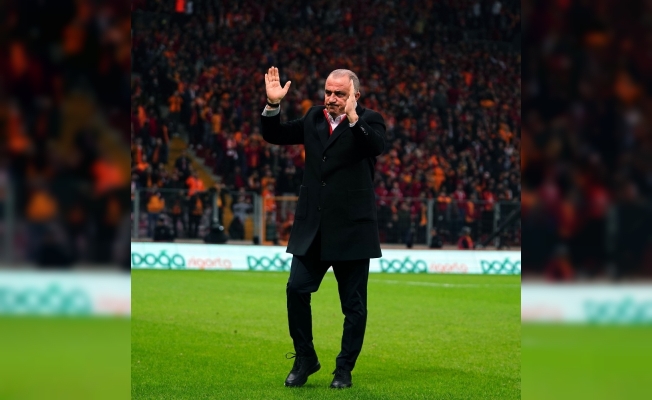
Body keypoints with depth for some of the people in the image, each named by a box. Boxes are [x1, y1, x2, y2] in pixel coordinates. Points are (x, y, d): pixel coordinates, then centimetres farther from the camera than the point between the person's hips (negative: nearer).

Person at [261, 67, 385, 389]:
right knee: (297, 290, 0)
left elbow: (376, 146, -25)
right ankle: (305, 359, 16)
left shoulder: (369, 120, -5)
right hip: (313, 229, 4)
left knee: (353, 303, 4)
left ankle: (344, 369, 16)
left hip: (351, 229, -4)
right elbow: (275, 135, 12)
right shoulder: (313, 118, 10)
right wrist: (273, 105, -5)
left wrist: (353, 118, -38)